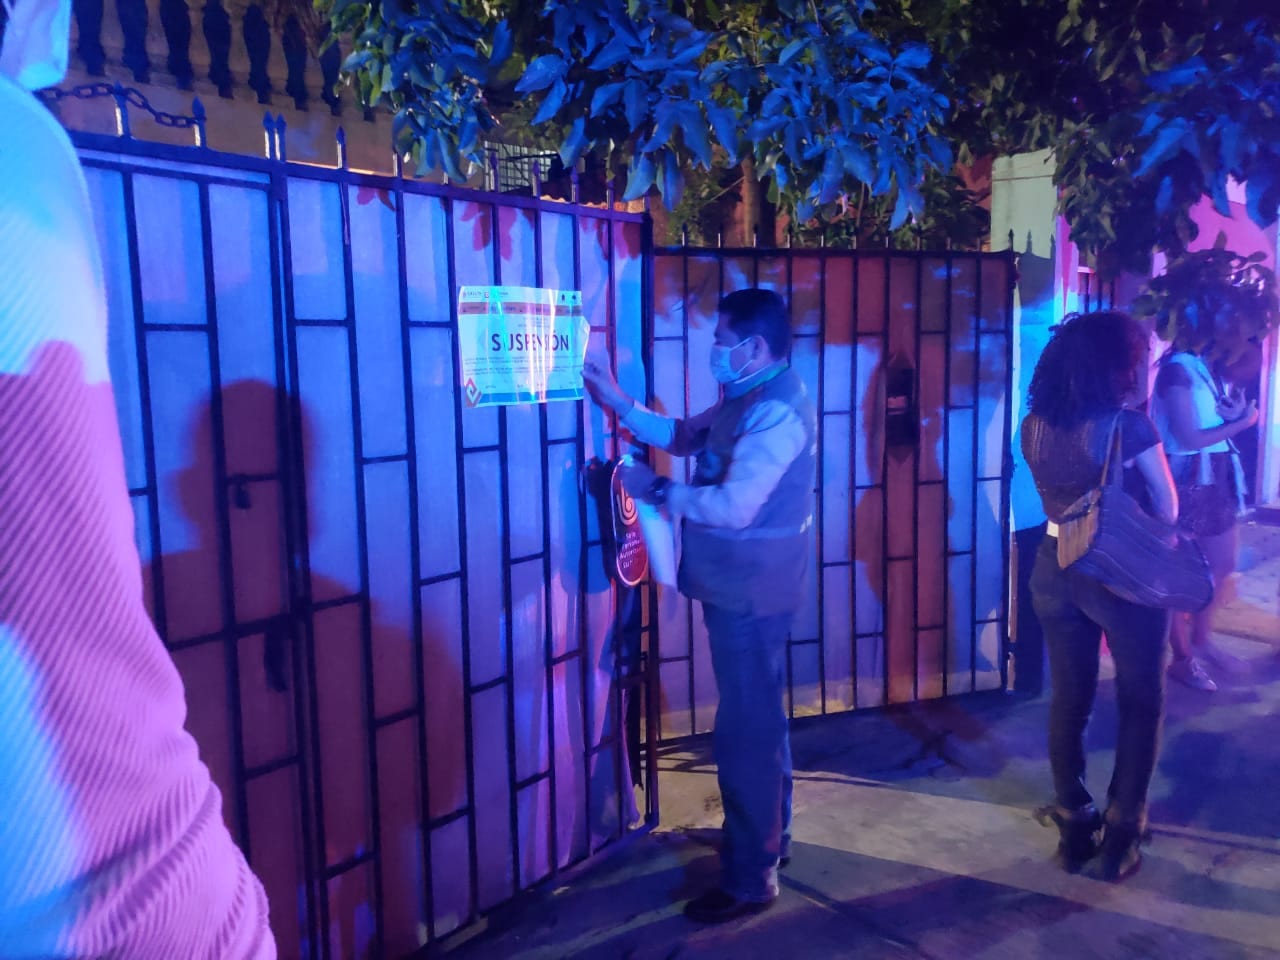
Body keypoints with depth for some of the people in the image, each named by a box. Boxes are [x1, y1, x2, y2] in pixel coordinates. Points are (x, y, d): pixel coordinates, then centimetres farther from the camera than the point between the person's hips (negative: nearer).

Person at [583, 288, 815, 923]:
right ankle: (769, 839, 39)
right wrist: (618, 402, 10)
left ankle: (750, 881, 12)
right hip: (740, 589, 10)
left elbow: (732, 507, -28)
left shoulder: (776, 411, -22)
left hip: (750, 595, -10)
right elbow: (683, 437, 18)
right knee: (759, 720, 21)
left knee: (746, 733, -1)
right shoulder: (745, 399, 11)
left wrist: (655, 490, -15)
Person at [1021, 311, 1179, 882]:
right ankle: (1120, 836, 20)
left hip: (1056, 571, 5)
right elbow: (1167, 512, -8)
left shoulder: (1034, 426, -2)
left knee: (1068, 699, 16)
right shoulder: (1129, 426, -18)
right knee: (1141, 703, 14)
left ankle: (1073, 828, 28)